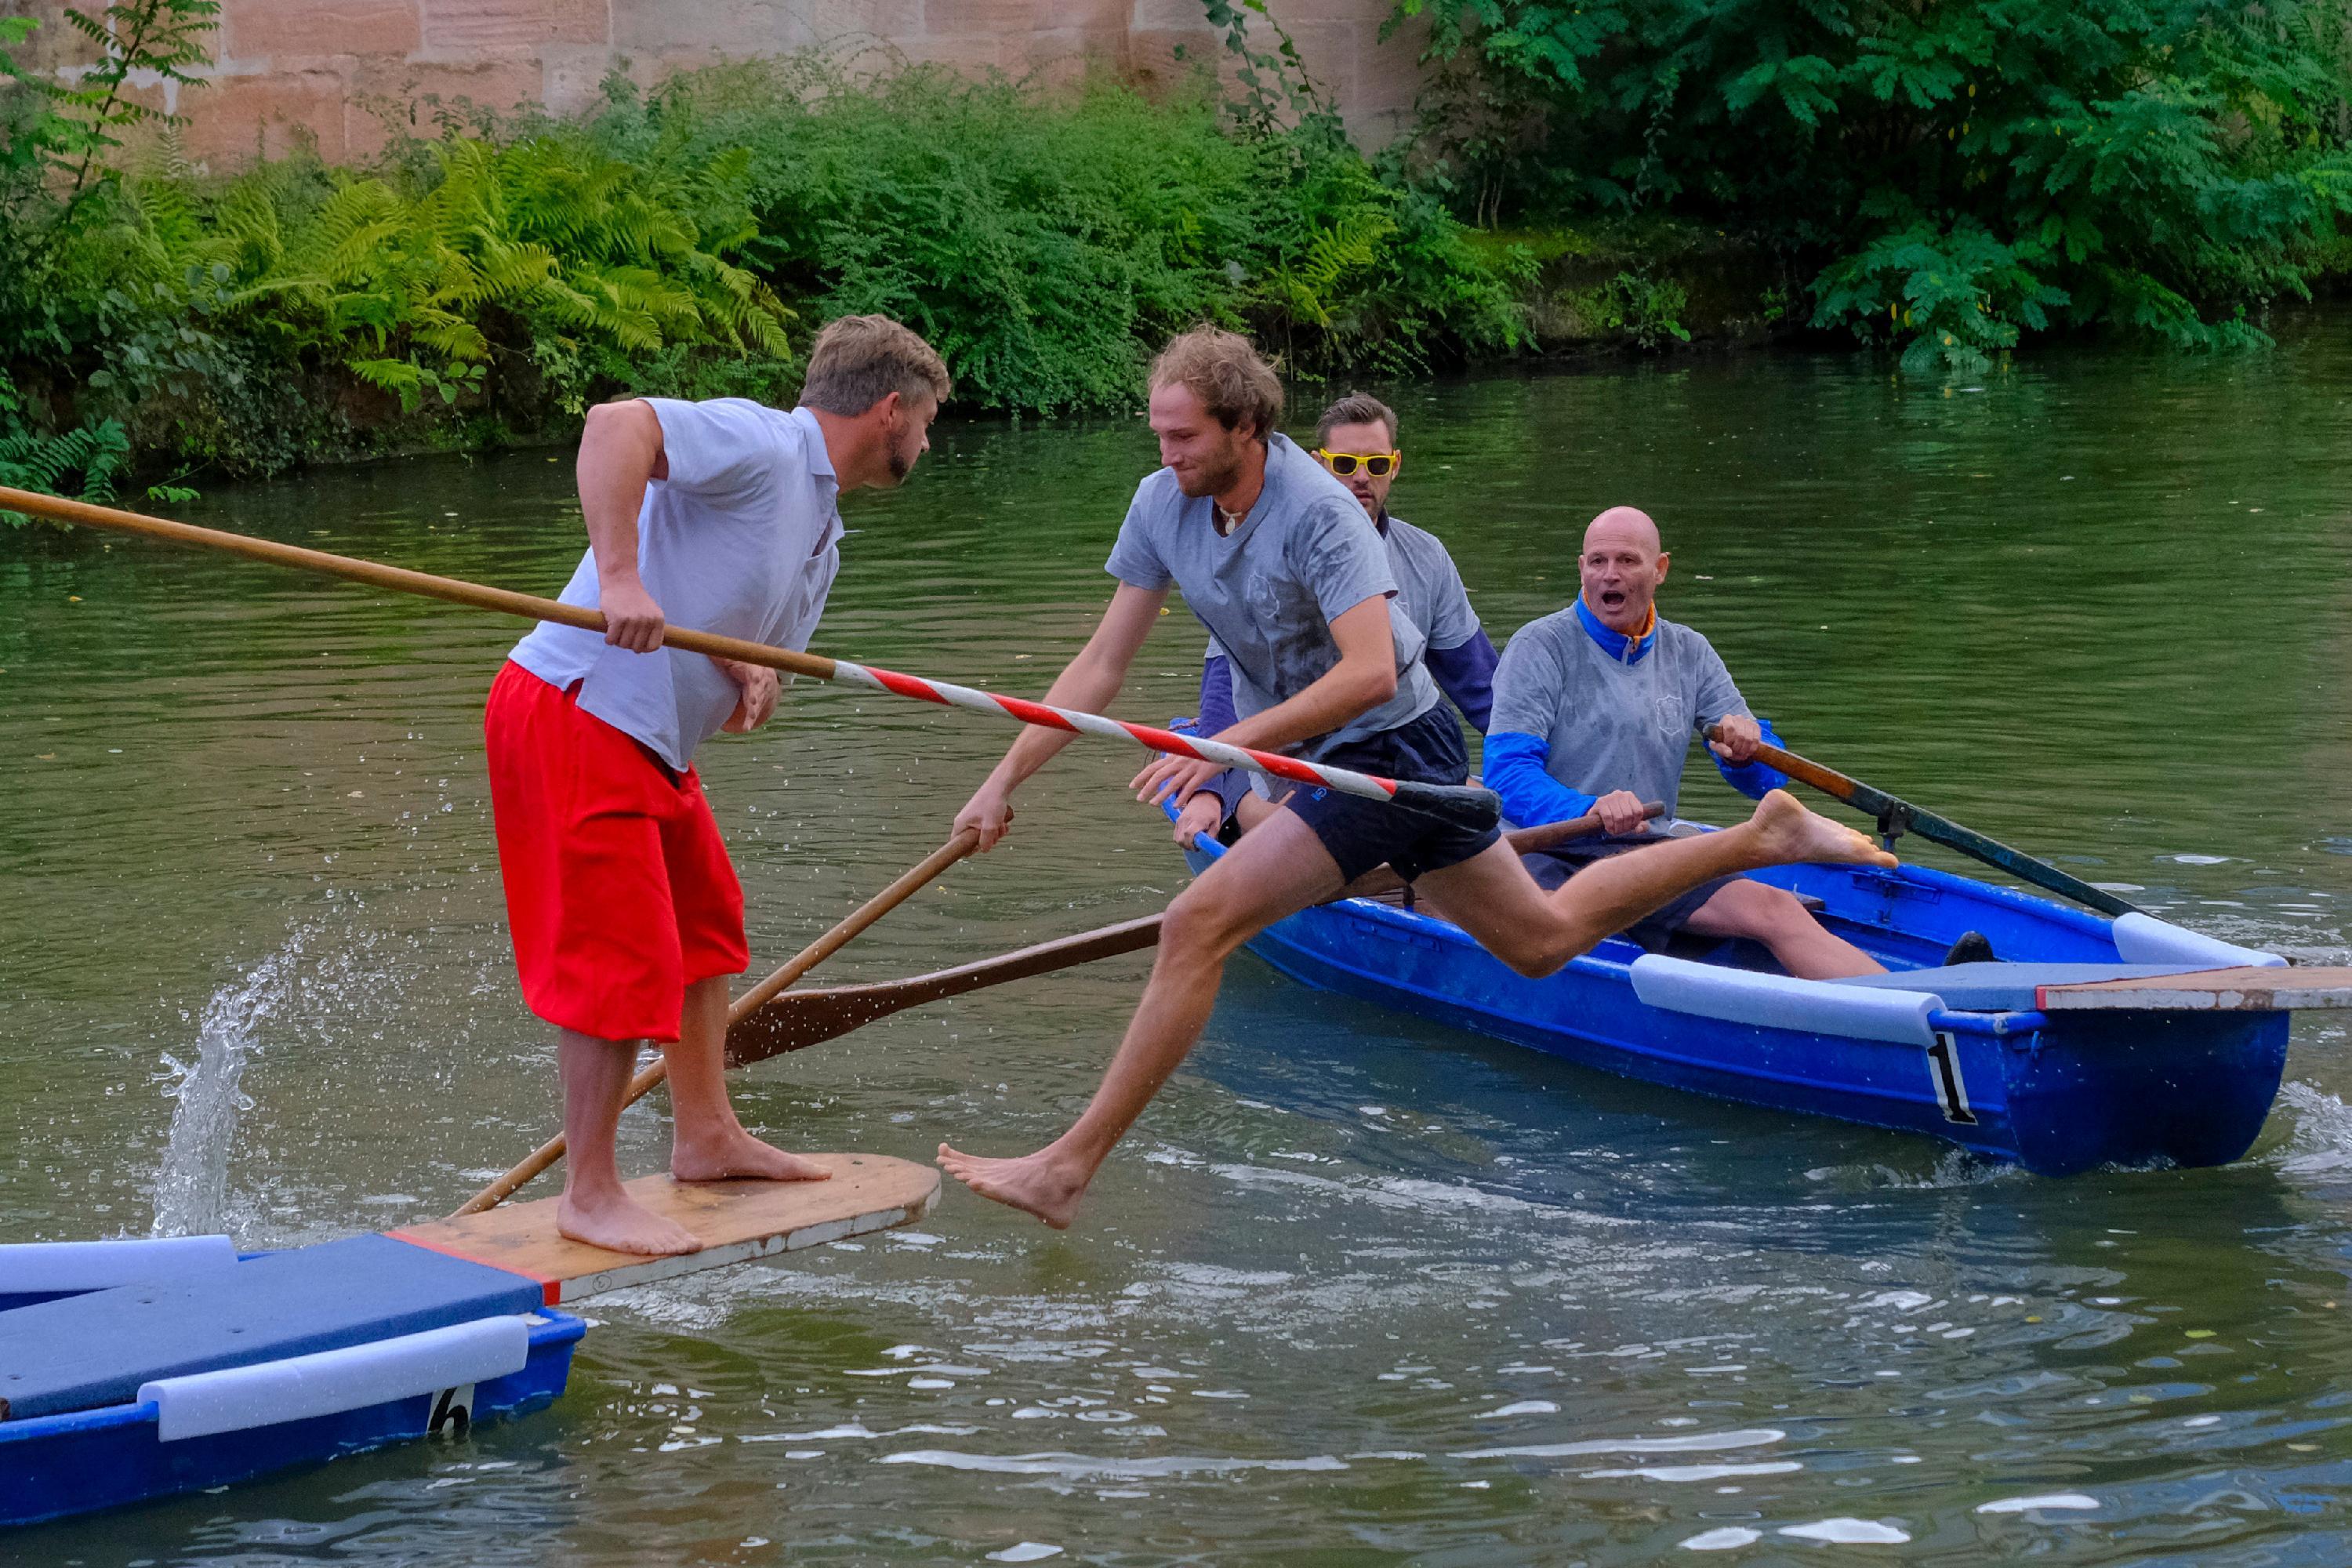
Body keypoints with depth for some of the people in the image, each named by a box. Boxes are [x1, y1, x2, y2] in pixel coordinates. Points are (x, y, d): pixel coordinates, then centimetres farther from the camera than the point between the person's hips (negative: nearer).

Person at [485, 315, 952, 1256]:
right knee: (624, 956, -9)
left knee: (704, 920, 22)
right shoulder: (760, 445, -13)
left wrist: (751, 684, -7)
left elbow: (764, 644, 18)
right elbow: (615, 423, -28)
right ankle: (590, 1195, -1)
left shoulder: (820, 537, 18)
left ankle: (705, 1137, 34)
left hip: (652, 738, 11)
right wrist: (620, 577, -35)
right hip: (576, 717, -11)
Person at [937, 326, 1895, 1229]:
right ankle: (1763, 837, 37)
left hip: (1392, 750, -9)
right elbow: (1102, 665, 1)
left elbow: (1369, 672, -34)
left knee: (1196, 927, -21)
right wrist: (1005, 781, -5)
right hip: (1327, 759, 9)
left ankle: (1068, 1170, -19)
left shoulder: (1316, 514, -25)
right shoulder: (1162, 507, -2)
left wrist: (1233, 743, -41)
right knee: (1546, 939, 21)